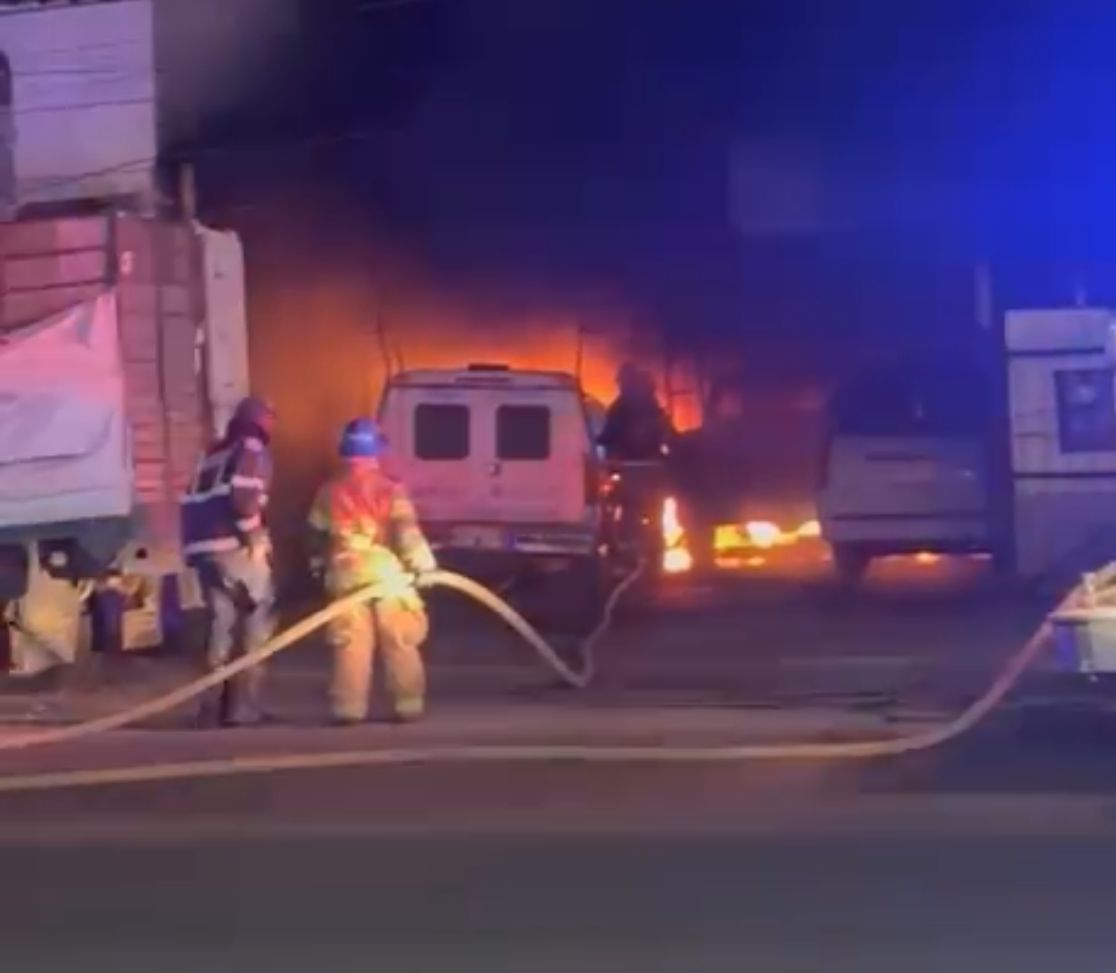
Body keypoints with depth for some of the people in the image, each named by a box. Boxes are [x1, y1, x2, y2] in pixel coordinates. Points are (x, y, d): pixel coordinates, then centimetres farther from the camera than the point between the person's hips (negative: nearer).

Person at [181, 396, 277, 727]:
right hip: (237, 549, -7)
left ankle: (213, 709, 10)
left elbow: (191, 504, 19)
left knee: (221, 629, 12)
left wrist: (193, 549, 19)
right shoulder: (252, 451, -1)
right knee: (257, 628, 0)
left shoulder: (212, 456, 23)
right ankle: (243, 708, -4)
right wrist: (256, 535, -8)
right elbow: (243, 496, -17)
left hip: (205, 551, 7)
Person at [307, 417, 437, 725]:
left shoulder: (329, 492, 5)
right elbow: (407, 532, -13)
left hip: (346, 575, 2)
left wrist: (319, 567, 27)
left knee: (351, 646, 4)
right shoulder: (390, 489, -6)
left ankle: (349, 707, 1)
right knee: (400, 645, 6)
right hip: (388, 574, -2)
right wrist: (423, 564, -4)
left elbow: (316, 536, 14)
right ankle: (408, 705, 7)